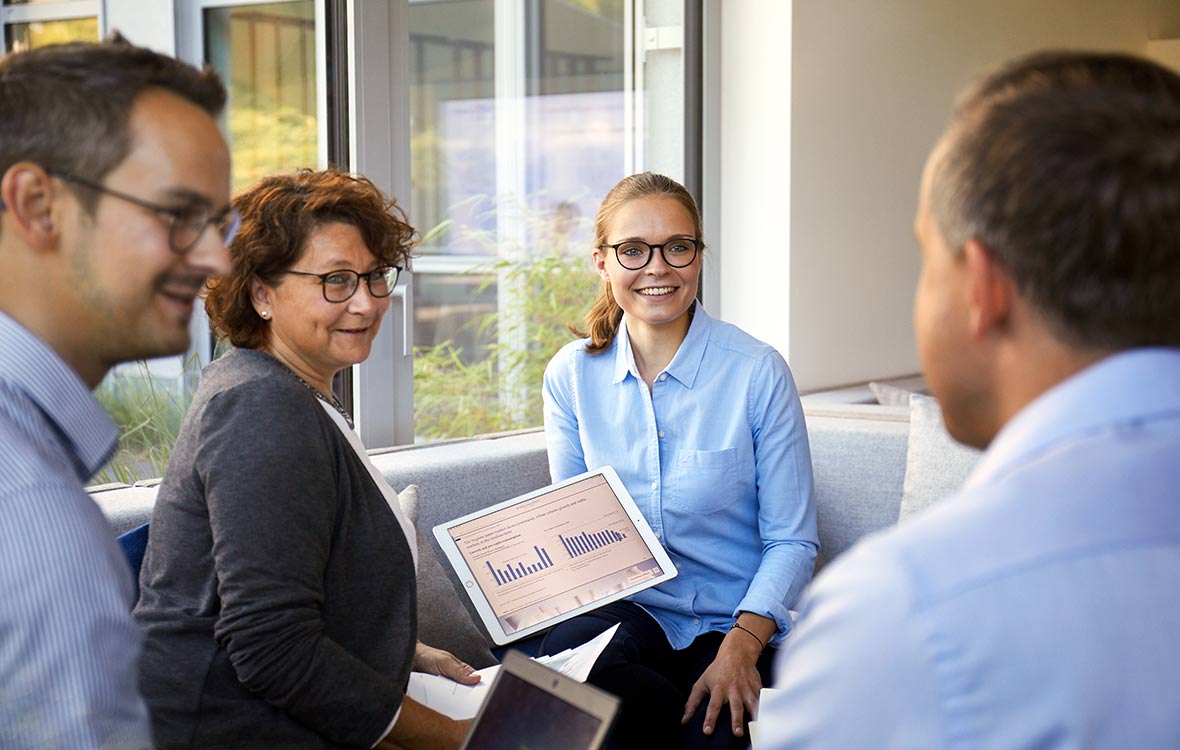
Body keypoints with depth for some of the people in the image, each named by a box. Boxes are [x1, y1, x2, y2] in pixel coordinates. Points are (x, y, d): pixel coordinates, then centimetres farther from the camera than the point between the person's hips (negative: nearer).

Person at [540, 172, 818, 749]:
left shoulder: (758, 372, -6)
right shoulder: (570, 376, 3)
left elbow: (792, 541, -4)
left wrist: (739, 647, -20)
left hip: (733, 621, -3)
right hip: (622, 608, 3)